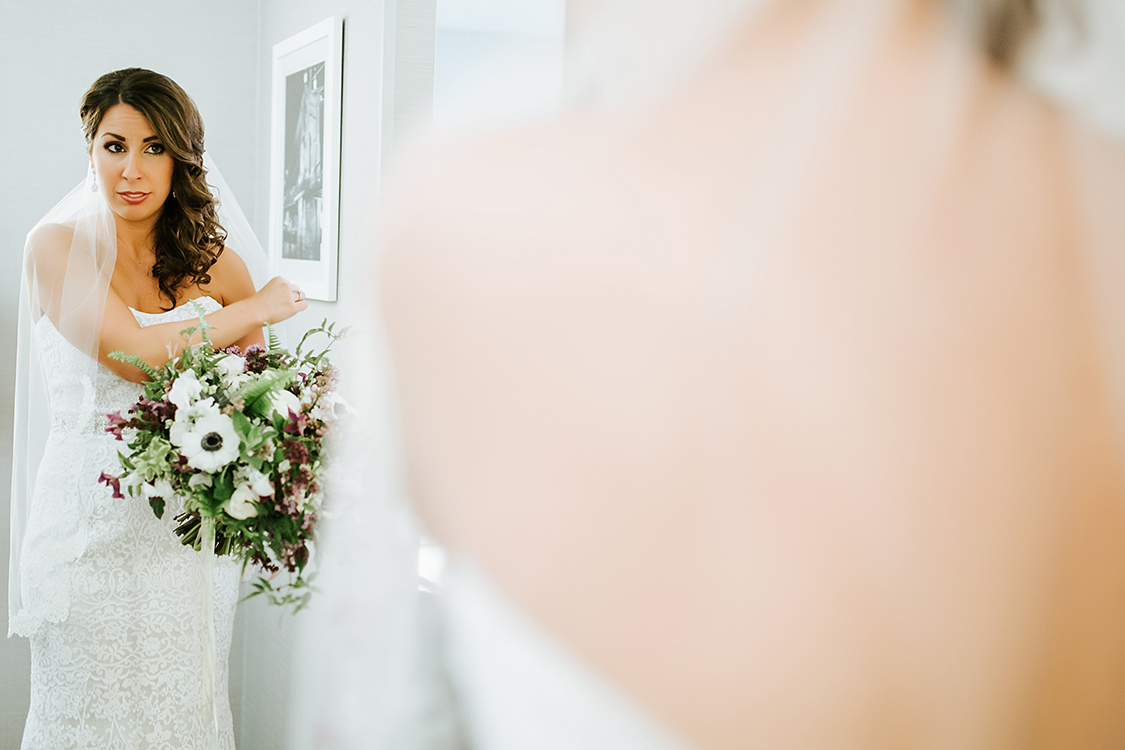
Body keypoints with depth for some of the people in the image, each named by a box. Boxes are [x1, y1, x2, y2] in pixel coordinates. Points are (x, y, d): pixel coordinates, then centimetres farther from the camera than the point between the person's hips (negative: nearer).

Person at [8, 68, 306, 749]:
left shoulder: (217, 263, 3)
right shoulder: (57, 246, -7)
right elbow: (135, 355, -19)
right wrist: (258, 309, -8)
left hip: (186, 529, 3)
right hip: (89, 525, -2)